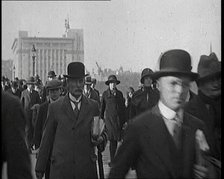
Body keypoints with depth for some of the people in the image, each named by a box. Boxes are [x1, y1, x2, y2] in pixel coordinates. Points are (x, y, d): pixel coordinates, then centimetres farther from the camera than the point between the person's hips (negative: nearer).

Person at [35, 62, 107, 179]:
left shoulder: (93, 106, 6)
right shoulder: (55, 107, 3)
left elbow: (100, 131, 15)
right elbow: (47, 139, 4)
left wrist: (101, 138, -9)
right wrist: (40, 168, 4)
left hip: (86, 168, 1)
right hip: (60, 168, -1)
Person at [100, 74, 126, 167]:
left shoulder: (120, 93, 12)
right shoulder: (105, 94, 5)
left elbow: (123, 107, 15)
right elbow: (102, 107, 11)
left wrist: (124, 120, 12)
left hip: (119, 119, 3)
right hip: (110, 119, -3)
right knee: (113, 140, -6)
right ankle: (112, 161, 2)